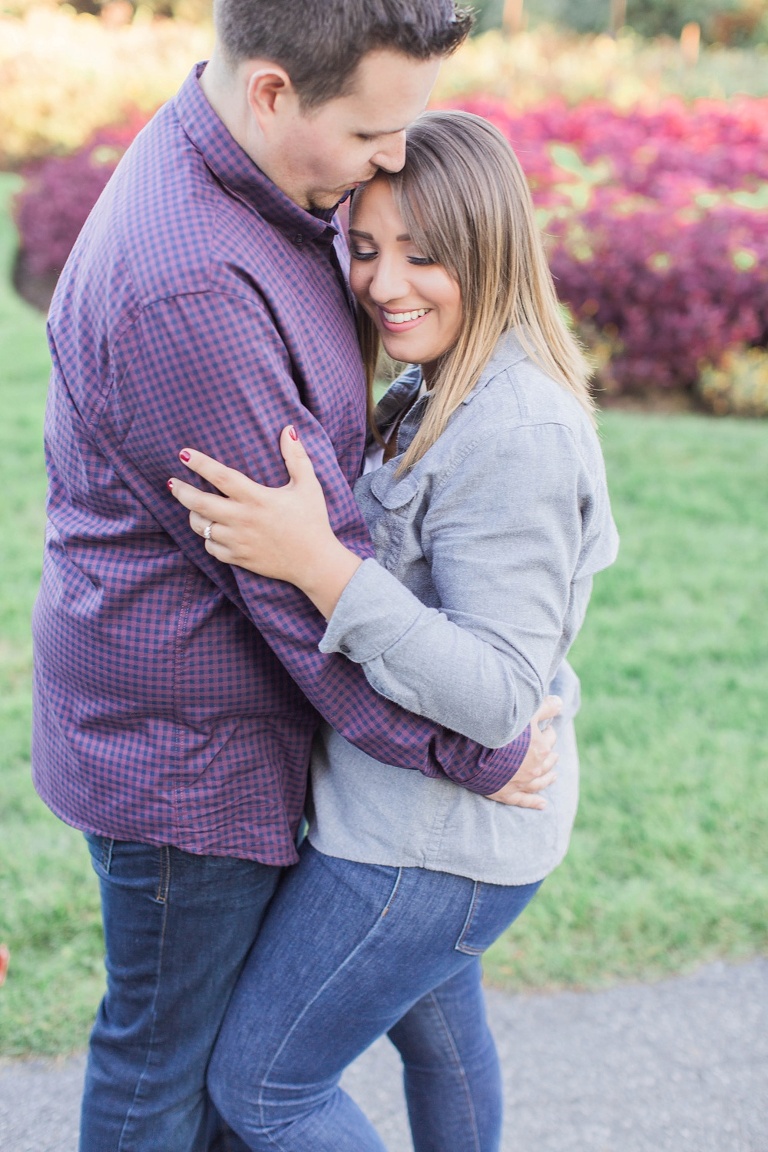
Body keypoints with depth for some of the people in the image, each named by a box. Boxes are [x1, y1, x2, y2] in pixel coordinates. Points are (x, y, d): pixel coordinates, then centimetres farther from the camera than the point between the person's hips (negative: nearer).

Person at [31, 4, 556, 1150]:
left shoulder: (256, 179, 0)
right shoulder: (183, 290, -33)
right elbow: (307, 577, -27)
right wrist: (483, 751, -16)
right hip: (182, 750, -9)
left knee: (244, 1006, 26)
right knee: (167, 1046, 14)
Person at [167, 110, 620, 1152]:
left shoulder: (514, 434, -28)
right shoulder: (446, 390, 3)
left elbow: (499, 691, -31)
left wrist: (317, 563, -37)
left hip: (435, 834, -10)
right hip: (430, 807, 10)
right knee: (434, 1022, 30)